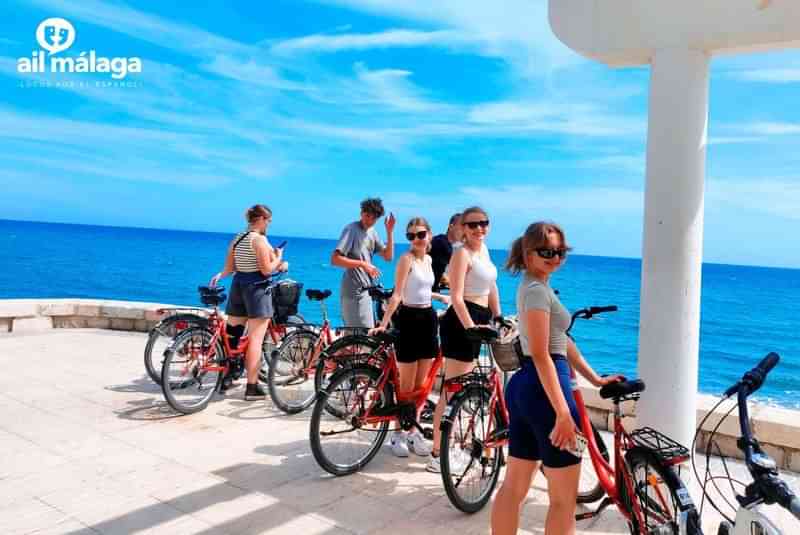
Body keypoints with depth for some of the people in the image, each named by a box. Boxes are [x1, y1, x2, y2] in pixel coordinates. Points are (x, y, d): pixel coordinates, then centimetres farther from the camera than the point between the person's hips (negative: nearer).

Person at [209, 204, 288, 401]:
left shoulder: (236, 239, 11)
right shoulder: (259, 239, -13)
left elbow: (229, 269, 11)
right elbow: (266, 270, -16)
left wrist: (219, 275, 31)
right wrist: (278, 257, 1)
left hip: (238, 286, 8)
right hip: (257, 289, -8)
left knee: (231, 334, 15)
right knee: (255, 340, -4)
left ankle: (225, 376, 24)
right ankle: (252, 387, -1)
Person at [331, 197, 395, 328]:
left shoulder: (372, 232, 11)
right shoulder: (351, 229, -13)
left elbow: (388, 256, 8)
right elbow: (335, 259, -21)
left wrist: (389, 232, -2)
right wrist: (363, 264, -24)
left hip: (366, 290, 8)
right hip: (354, 292, -8)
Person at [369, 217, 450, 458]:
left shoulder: (428, 259, 10)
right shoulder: (406, 258, -12)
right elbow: (397, 294, -20)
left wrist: (441, 297, 32)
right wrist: (384, 323, -29)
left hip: (428, 319, 7)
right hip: (409, 319, -7)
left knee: (420, 384, 11)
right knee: (406, 385, 2)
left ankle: (413, 431, 22)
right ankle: (398, 433, 15)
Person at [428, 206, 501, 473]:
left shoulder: (484, 250, 14)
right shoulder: (462, 253, -14)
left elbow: (491, 287, 21)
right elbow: (456, 298, -22)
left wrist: (497, 317, 18)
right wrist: (471, 327, -32)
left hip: (479, 319, 9)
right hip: (461, 321, -9)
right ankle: (437, 454, 0)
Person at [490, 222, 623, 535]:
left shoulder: (533, 286, 17)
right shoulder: (538, 290, -15)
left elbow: (562, 341, 20)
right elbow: (541, 356, -22)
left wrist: (595, 379, 20)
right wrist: (563, 412, -24)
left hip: (523, 386, 10)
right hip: (544, 388, -10)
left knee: (514, 486, 16)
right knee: (564, 497, 4)